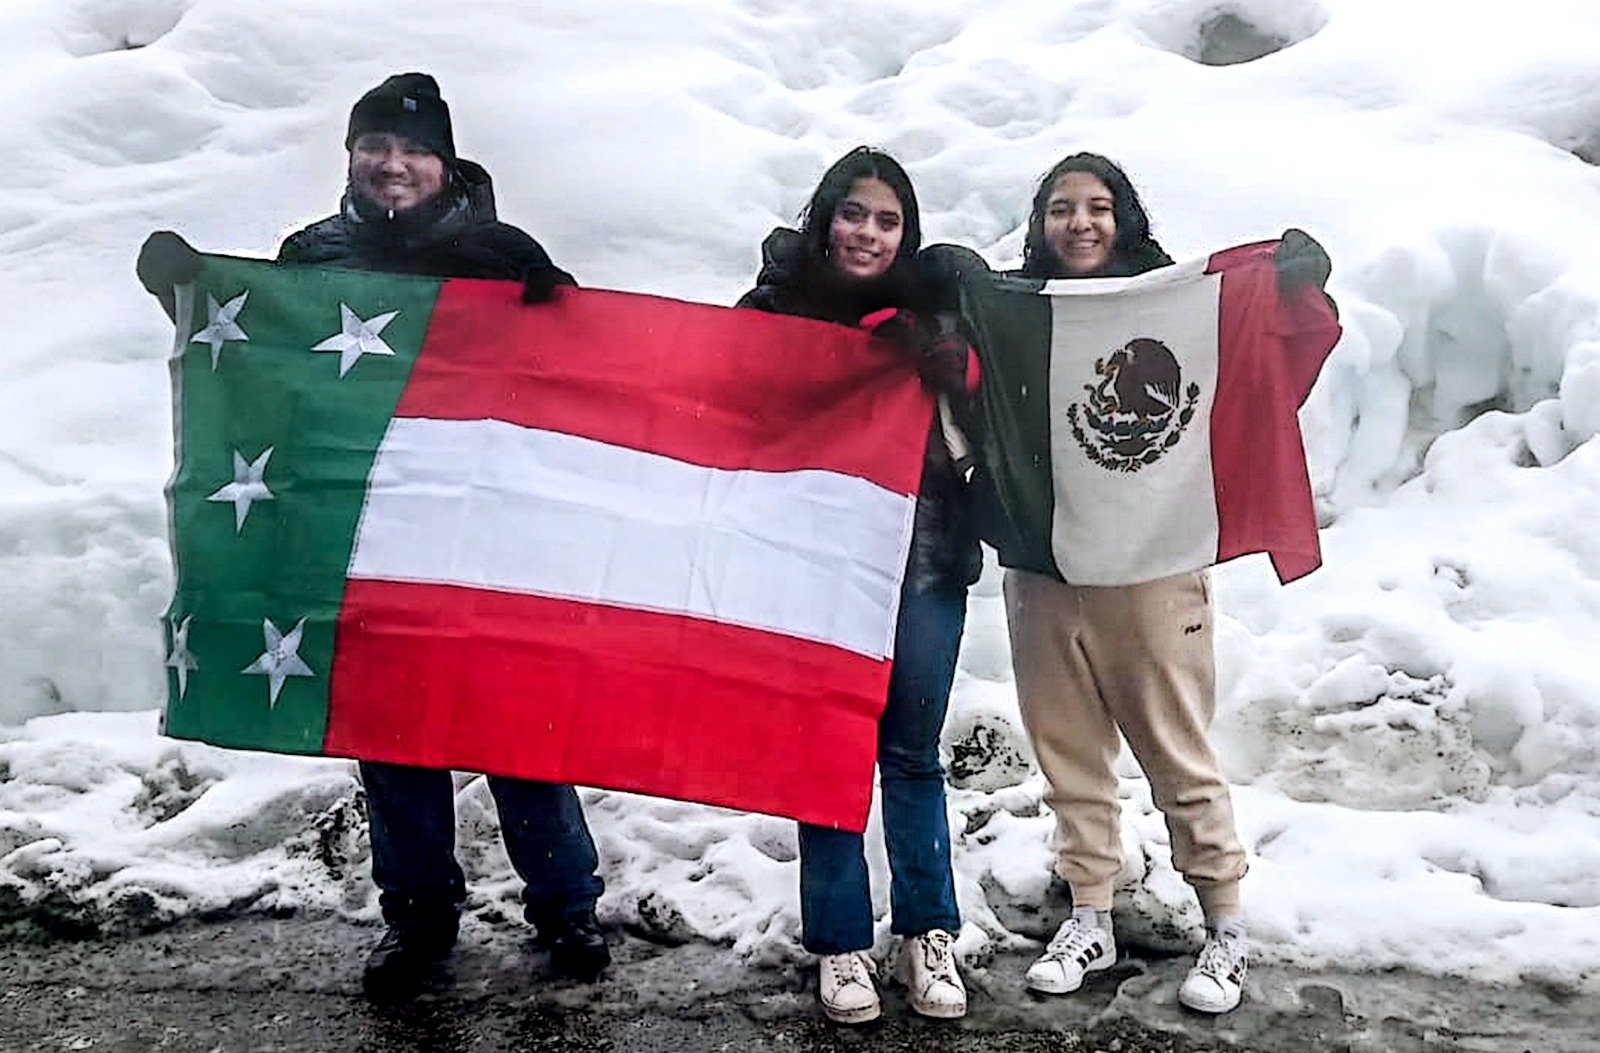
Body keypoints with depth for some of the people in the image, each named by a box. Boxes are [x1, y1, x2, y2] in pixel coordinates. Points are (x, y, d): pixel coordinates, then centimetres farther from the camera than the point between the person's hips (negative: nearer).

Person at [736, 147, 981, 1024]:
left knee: (913, 754, 9)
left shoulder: (930, 318, 5)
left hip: (923, 563, 1)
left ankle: (929, 934, 23)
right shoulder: (775, 307, 2)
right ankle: (841, 945, 19)